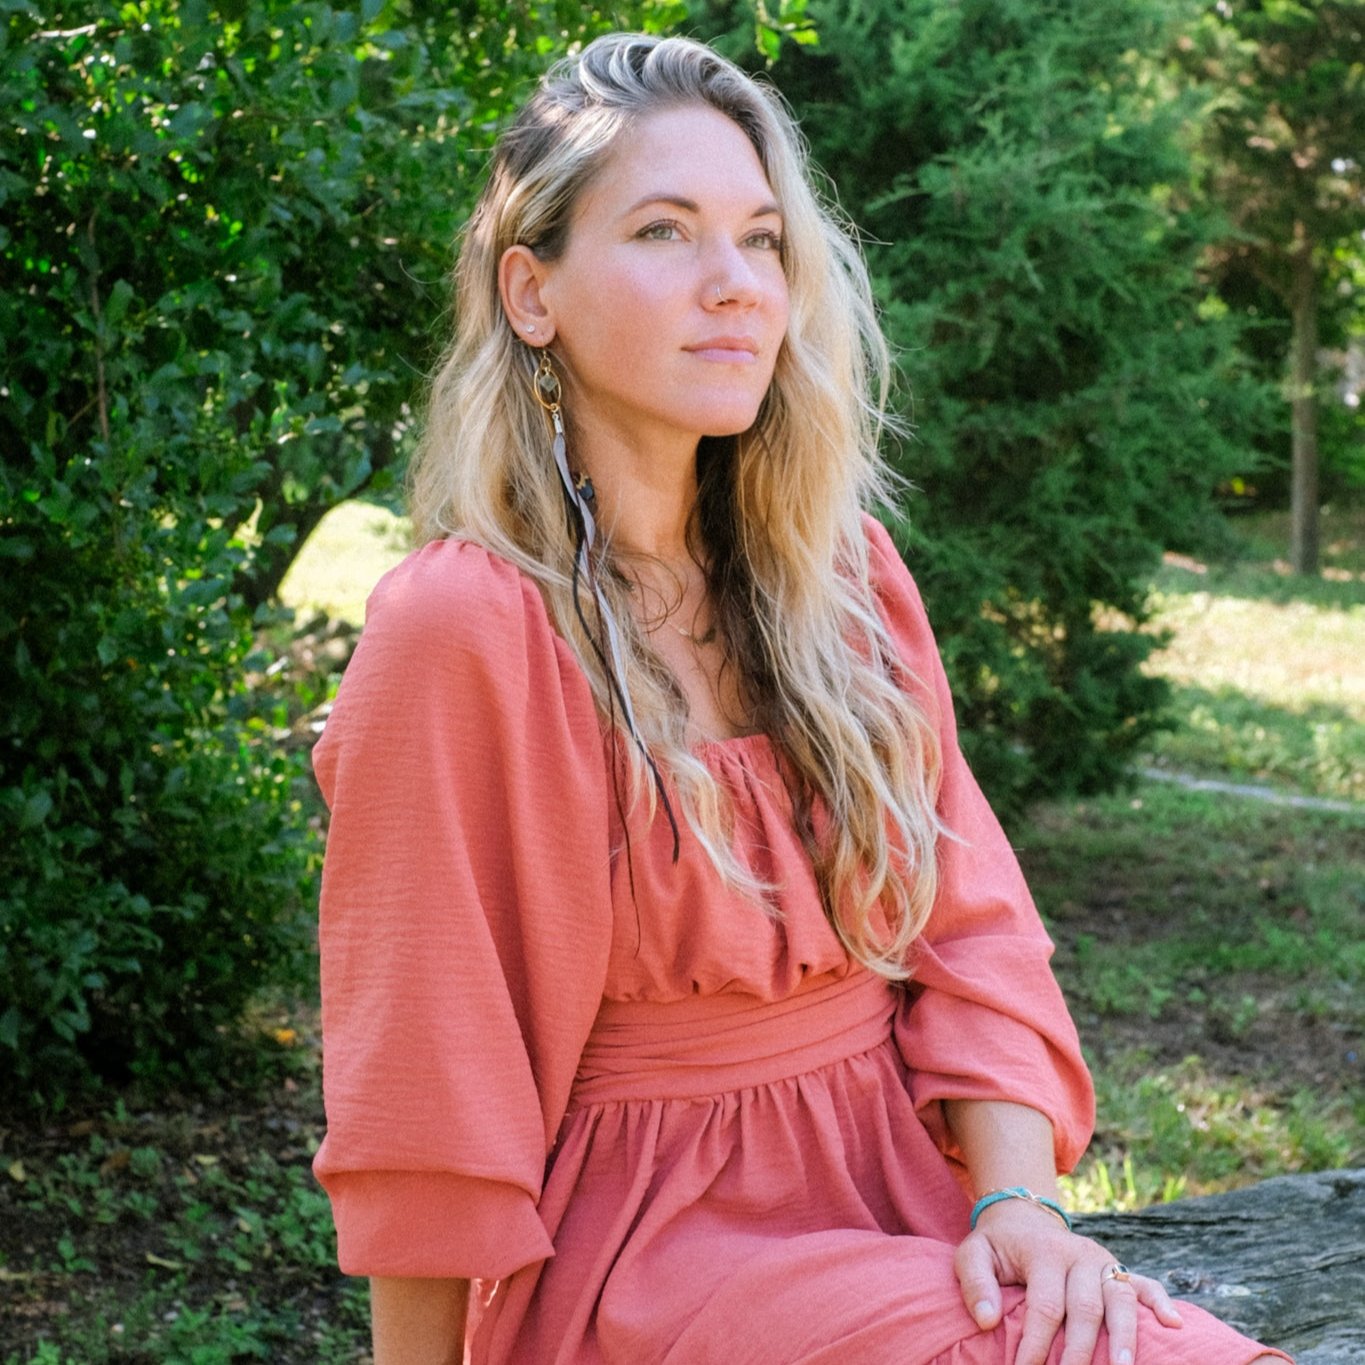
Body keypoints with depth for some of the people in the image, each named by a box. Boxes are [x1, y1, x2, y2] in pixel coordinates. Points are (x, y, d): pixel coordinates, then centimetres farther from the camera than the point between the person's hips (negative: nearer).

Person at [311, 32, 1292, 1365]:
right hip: (635, 1234, -5)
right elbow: (423, 1088, -8)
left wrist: (1016, 1200, -11)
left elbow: (963, 917, 4)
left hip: (893, 1189, 5)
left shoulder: (841, 574, 6)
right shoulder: (461, 627, -12)